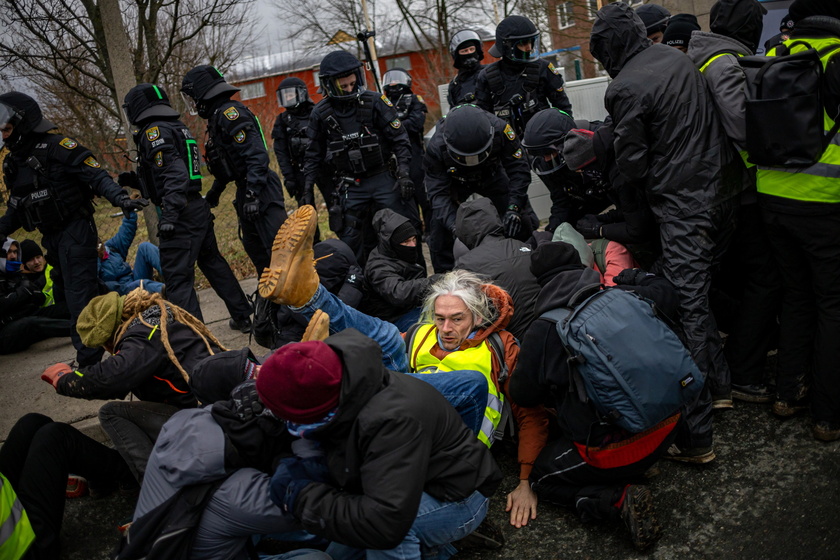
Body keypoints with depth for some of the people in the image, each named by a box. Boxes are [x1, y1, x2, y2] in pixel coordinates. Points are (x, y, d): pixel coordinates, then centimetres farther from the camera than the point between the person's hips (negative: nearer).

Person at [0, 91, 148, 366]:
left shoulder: (56, 147, -12)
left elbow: (96, 175, -19)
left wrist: (120, 198, -34)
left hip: (75, 231, -9)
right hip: (52, 238, 9)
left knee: (80, 299, -10)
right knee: (68, 294, 16)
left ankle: (89, 361, -6)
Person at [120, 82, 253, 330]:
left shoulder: (154, 132, -8)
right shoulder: (179, 128, 19)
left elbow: (173, 172, -23)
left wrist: (170, 213, -29)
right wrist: (137, 180, 22)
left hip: (180, 215, -10)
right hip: (199, 207, 10)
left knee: (178, 278, -7)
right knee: (213, 263, 22)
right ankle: (243, 317, 31)